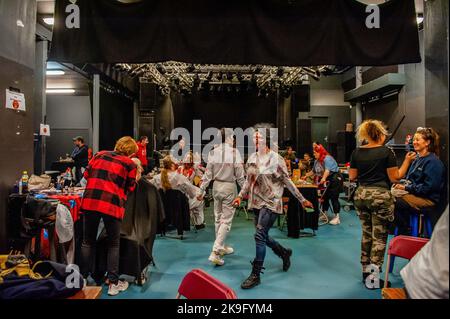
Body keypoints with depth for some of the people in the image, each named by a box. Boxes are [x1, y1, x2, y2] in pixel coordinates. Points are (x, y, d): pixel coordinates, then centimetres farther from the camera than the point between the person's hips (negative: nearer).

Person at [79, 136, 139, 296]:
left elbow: (86, 174, 21)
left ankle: (83, 278, 29)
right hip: (112, 204, -3)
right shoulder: (129, 163, 6)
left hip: (90, 201, 3)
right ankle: (113, 283, 17)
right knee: (113, 244, 13)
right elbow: (129, 188, 12)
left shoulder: (100, 154, 16)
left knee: (88, 241, 19)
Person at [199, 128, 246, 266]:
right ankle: (215, 252, -4)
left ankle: (222, 247, 32)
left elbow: (208, 174, 1)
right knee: (226, 220, 1)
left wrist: (202, 189, 8)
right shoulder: (234, 152, -13)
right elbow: (240, 175, -11)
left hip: (217, 186, 5)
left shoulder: (213, 152, -1)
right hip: (229, 187, -5)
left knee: (218, 218, 17)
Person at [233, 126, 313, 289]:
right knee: (263, 236, 15)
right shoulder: (252, 158, 5)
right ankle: (285, 253, 43)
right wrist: (240, 196, 6)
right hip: (256, 201, 7)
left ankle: (255, 275, 2)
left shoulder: (276, 159, -11)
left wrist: (302, 199, -3)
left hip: (271, 202, -6)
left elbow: (287, 181, -5)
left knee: (260, 236, -12)